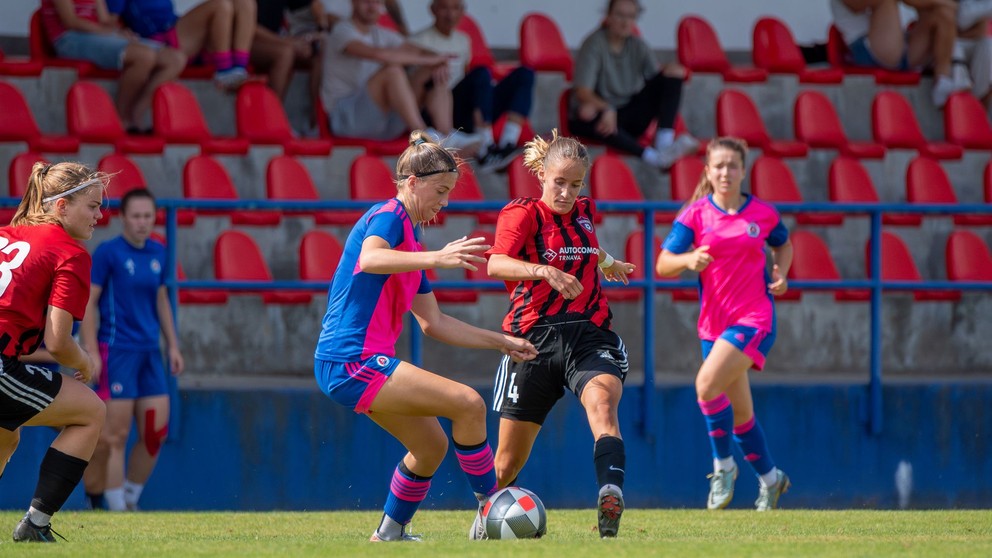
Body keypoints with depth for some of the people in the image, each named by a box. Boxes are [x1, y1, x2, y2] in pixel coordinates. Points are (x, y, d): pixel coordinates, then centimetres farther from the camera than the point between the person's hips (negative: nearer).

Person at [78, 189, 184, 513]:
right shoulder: (108, 253, -8)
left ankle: (131, 500, 17)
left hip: (149, 352, 7)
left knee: (156, 433, 4)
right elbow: (87, 302, -9)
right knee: (116, 436, -6)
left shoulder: (157, 253, 11)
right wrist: (91, 352, -15)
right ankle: (117, 510, -3)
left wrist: (173, 346, 17)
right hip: (117, 351, -7)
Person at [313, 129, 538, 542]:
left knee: (432, 445, 18)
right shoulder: (388, 217, -8)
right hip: (353, 360, -10)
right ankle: (490, 512, -10)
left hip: (363, 362, 10)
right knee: (468, 404, -17)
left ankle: (389, 533, 29)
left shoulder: (410, 235, 21)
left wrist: (502, 342, 22)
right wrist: (436, 258, -45)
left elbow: (434, 323, 24)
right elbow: (370, 259, -34)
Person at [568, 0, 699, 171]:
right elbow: (583, 92, -19)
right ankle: (652, 156, -53)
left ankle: (664, 142, -31)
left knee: (672, 76, -10)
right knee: (586, 115, -42)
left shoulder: (638, 46, 6)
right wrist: (606, 109, -38)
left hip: (630, 115, 5)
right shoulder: (595, 44, -10)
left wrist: (672, 72, -25)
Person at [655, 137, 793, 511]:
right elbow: (663, 265, -6)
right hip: (714, 322, 3)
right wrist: (688, 260, -26)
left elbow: (784, 244, 21)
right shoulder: (695, 214, -1)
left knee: (707, 383, -24)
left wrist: (780, 273, 2)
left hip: (754, 318, -3)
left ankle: (723, 466, -7)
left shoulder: (763, 214, 0)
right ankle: (769, 477, 32)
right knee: (740, 412, 11)